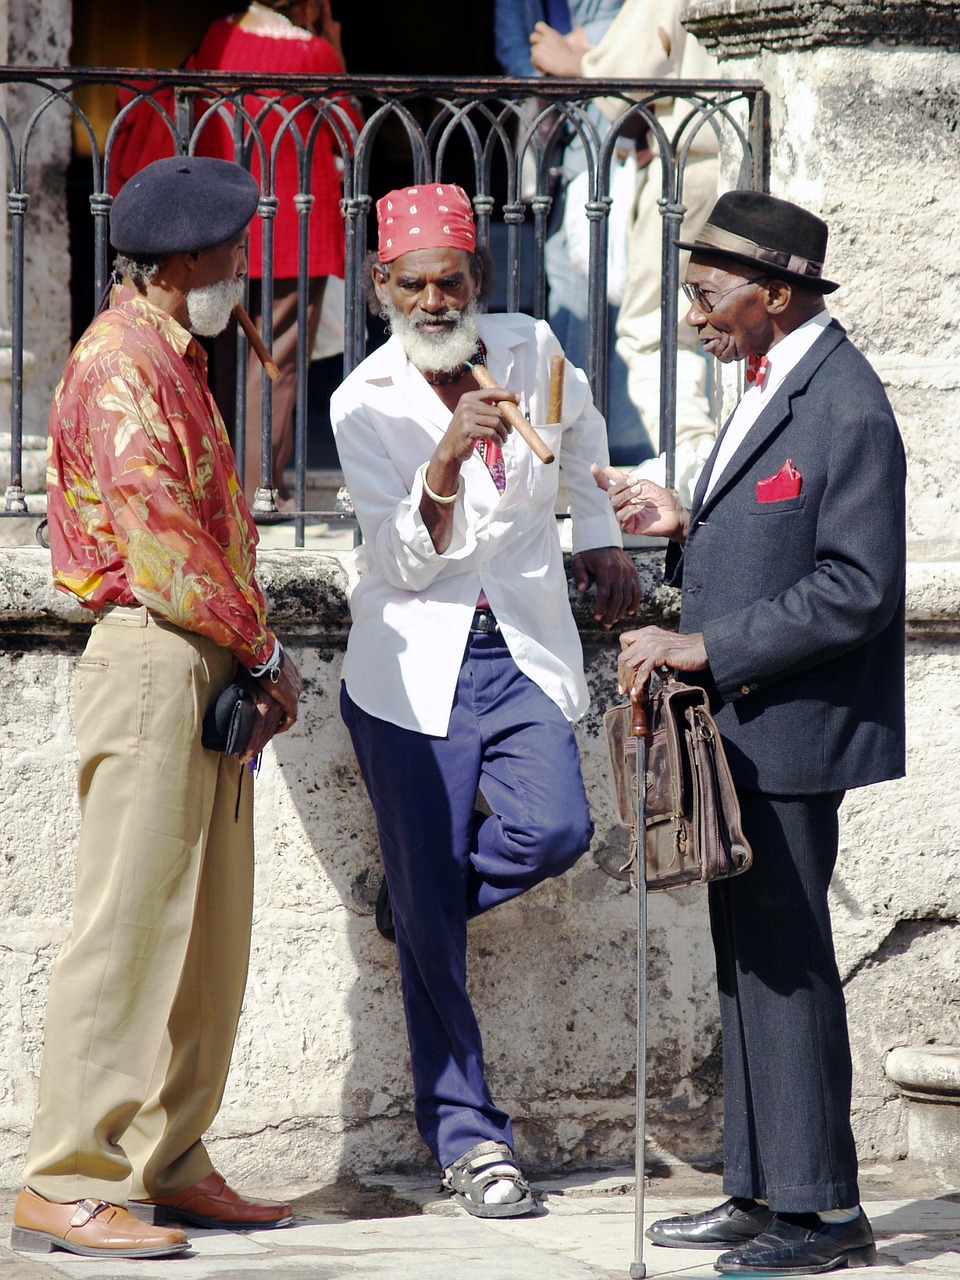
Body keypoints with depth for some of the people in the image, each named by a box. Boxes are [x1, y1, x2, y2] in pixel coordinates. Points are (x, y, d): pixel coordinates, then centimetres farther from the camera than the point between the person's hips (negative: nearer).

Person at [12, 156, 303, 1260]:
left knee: (206, 937, 11)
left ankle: (169, 1166, 17)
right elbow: (160, 537, -17)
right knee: (127, 929, -10)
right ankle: (67, 1183, -8)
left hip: (210, 671, 10)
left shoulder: (174, 361, 21)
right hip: (152, 660, -10)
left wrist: (256, 657, 7)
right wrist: (264, 650, -8)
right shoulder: (120, 363, -11)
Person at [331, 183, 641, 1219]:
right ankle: (465, 1134, 5)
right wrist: (449, 456, -27)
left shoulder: (529, 350, 2)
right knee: (428, 924, -4)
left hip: (524, 649, 2)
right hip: (416, 660, -2)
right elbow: (409, 562, -13)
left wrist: (599, 538, 27)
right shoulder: (364, 404, -6)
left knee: (555, 831, -24)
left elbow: (580, 429, 27)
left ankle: (423, 902, 9)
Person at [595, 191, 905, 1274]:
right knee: (749, 960, 12)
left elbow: (857, 588, -21)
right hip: (743, 729, 10)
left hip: (792, 731, -10)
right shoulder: (770, 389, 16)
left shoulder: (845, 408, -16)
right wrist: (683, 531, 5)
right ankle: (763, 1192, 19)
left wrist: (707, 647, -20)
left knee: (784, 960, -7)